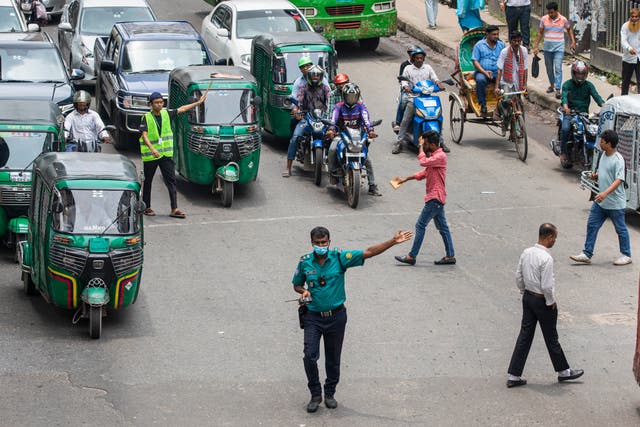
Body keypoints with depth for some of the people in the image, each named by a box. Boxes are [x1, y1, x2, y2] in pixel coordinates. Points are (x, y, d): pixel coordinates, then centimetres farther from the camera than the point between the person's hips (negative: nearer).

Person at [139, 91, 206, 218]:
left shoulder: (166, 113, 4)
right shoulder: (146, 118, -9)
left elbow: (182, 109, 16)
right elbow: (144, 135, -19)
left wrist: (198, 103, 18)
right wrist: (152, 149, -34)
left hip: (166, 154, 3)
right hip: (150, 155, -3)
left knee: (171, 180, -4)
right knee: (148, 181, 9)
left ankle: (174, 209, -6)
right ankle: (146, 207, 22)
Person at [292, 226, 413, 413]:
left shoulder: (339, 257, -7)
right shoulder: (304, 262, -4)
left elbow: (368, 252, -12)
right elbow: (297, 285, 12)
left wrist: (393, 242, -20)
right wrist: (303, 291, -12)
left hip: (336, 316, 0)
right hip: (313, 317, 0)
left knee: (333, 358, 10)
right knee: (310, 356, -11)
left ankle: (330, 393, 29)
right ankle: (315, 395, 7)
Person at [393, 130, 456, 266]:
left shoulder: (440, 156, -16)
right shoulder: (434, 156, 16)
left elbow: (423, 162, -29)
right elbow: (424, 173, 23)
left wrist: (421, 147, -15)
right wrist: (405, 179, 19)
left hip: (435, 198, -10)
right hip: (435, 197, 10)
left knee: (420, 225, -8)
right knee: (442, 227, 11)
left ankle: (411, 257, -7)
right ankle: (450, 256, 13)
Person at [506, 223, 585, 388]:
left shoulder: (526, 253, 0)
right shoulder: (546, 258, -24)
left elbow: (518, 277, 8)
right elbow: (547, 286, -25)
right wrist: (551, 302, -10)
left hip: (527, 298, 7)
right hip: (542, 301, -7)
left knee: (525, 335, 10)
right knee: (551, 337, 9)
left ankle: (514, 376, 10)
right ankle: (563, 371, 27)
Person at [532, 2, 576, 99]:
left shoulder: (563, 20, -5)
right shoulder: (544, 19, -2)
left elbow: (569, 29, 12)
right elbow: (540, 33, 5)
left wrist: (573, 41, 4)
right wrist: (535, 46, 2)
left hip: (559, 48, -3)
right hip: (547, 48, 3)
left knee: (558, 68, -11)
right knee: (549, 68, 14)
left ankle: (558, 90, -14)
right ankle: (552, 85, 34)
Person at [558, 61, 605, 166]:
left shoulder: (588, 85, 9)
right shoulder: (567, 84, 3)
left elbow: (596, 95, -6)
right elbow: (564, 96, -15)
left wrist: (603, 105, -27)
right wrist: (565, 106, -38)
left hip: (584, 113, 2)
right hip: (570, 112, -2)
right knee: (565, 128, -29)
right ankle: (563, 152, -15)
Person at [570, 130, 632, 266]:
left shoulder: (618, 160, -20)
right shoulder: (604, 155, 7)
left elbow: (619, 180, -28)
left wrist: (605, 193, -39)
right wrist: (595, 175, 1)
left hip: (615, 203, -9)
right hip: (600, 201, 9)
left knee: (620, 229, 6)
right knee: (591, 225, 7)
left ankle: (626, 255, 20)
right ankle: (587, 254, 12)